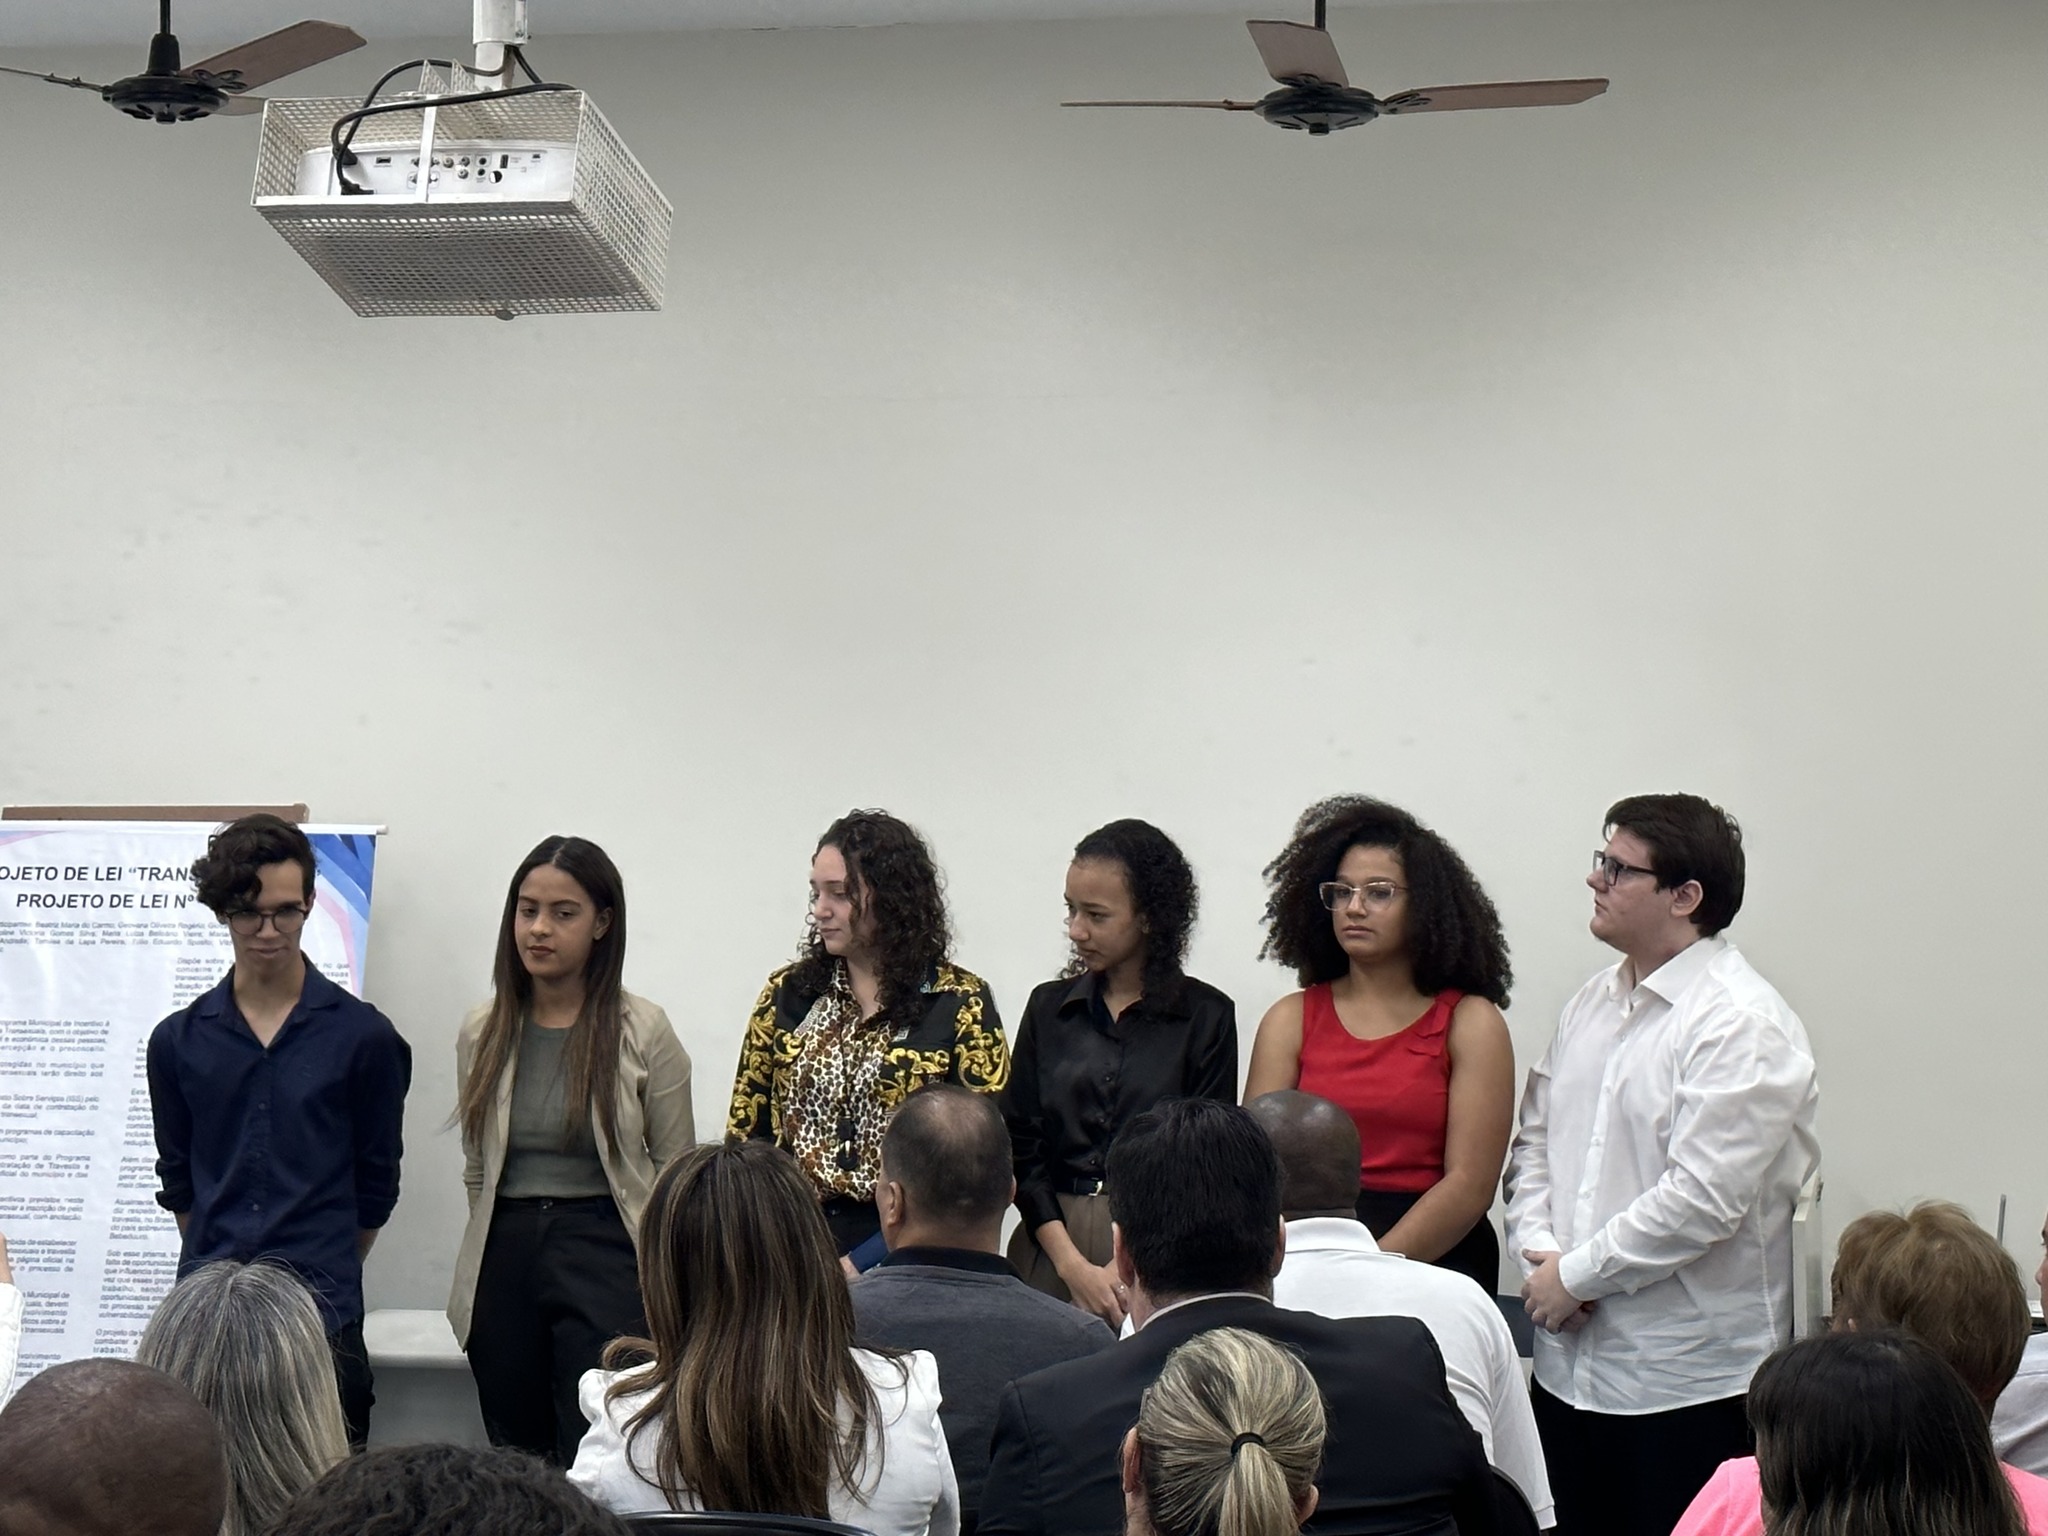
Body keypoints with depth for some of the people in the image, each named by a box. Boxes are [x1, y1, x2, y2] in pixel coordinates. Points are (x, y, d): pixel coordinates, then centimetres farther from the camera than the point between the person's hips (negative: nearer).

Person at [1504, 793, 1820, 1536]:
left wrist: (1574, 1276, -13)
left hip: (1686, 1383, -7)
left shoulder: (1742, 1026, -14)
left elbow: (1701, 1199, -21)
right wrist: (1539, 1252, -3)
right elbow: (1535, 1140, 15)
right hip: (1570, 1364, 7)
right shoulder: (1592, 1003, 12)